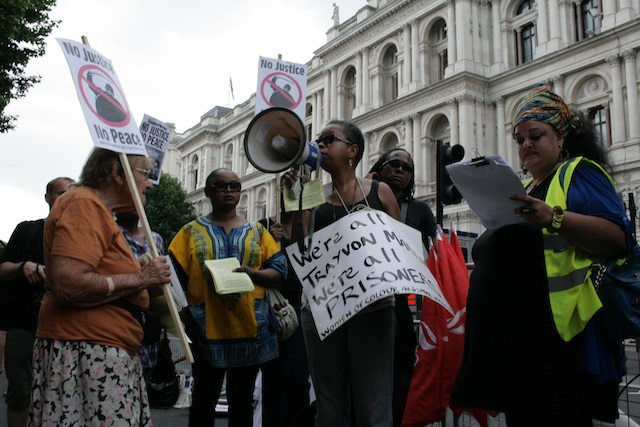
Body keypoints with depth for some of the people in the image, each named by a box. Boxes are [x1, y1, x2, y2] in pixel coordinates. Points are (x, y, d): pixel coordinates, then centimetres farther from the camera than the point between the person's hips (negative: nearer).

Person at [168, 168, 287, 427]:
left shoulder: (257, 232, 11)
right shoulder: (192, 231, 7)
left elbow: (279, 271, 3)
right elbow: (175, 276, 1)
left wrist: (250, 273, -16)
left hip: (249, 326, 2)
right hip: (207, 327, -1)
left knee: (242, 401, 11)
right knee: (203, 400, 5)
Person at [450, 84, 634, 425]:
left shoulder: (579, 173, 2)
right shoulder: (525, 189, 25)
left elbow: (618, 239, -15)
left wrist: (554, 218, -27)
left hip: (562, 334, -8)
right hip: (514, 336, 8)